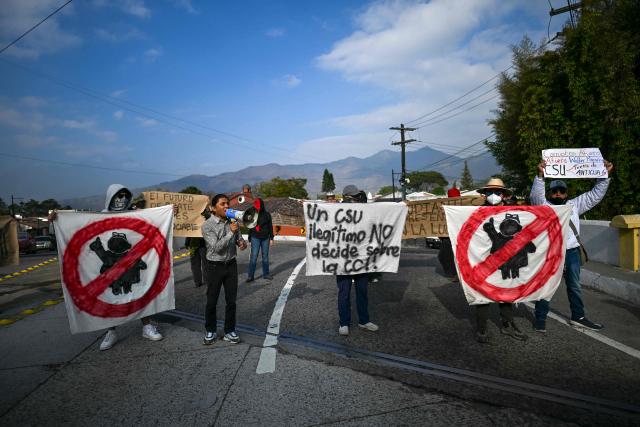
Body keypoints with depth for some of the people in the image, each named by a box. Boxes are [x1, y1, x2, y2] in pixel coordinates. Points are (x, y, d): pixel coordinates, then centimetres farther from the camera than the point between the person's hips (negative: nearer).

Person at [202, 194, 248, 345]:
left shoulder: (232, 222, 1)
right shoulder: (207, 225, -13)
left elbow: (239, 238, 11)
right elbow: (216, 247, -21)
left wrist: (242, 243, -13)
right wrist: (231, 232, -26)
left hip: (231, 264, 4)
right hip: (215, 266, -4)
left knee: (231, 300, 9)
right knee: (212, 301, 9)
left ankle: (229, 331, 23)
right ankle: (210, 331, 26)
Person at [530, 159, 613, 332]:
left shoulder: (574, 205, 12)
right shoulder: (543, 205, -1)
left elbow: (595, 194, 13)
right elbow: (536, 195, -19)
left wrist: (605, 175, 2)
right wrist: (540, 175, -33)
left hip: (571, 251, 5)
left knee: (574, 285, 16)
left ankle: (578, 317, 30)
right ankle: (540, 318, 7)